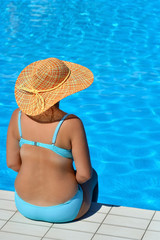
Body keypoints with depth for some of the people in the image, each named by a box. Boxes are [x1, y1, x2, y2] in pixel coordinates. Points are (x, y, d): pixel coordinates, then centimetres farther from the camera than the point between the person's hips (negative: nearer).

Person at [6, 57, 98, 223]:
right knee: (92, 175, 31)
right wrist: (75, 180, 2)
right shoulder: (72, 123, -26)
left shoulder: (18, 116, -13)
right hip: (64, 210, -4)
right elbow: (84, 174, -20)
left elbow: (12, 163, -4)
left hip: (25, 204, 4)